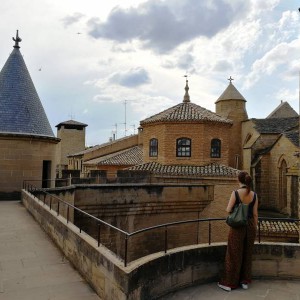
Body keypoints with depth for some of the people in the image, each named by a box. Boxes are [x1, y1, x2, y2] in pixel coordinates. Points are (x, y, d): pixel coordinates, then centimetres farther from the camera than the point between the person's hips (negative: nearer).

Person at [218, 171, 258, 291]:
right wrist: (254, 229, 11)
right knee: (247, 254, 16)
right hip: (250, 226, 4)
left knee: (234, 254, 5)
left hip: (237, 226, -4)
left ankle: (229, 283, 12)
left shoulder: (235, 193, -15)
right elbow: (255, 214, 1)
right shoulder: (254, 195, -2)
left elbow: (228, 210, -13)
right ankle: (245, 281, 24)